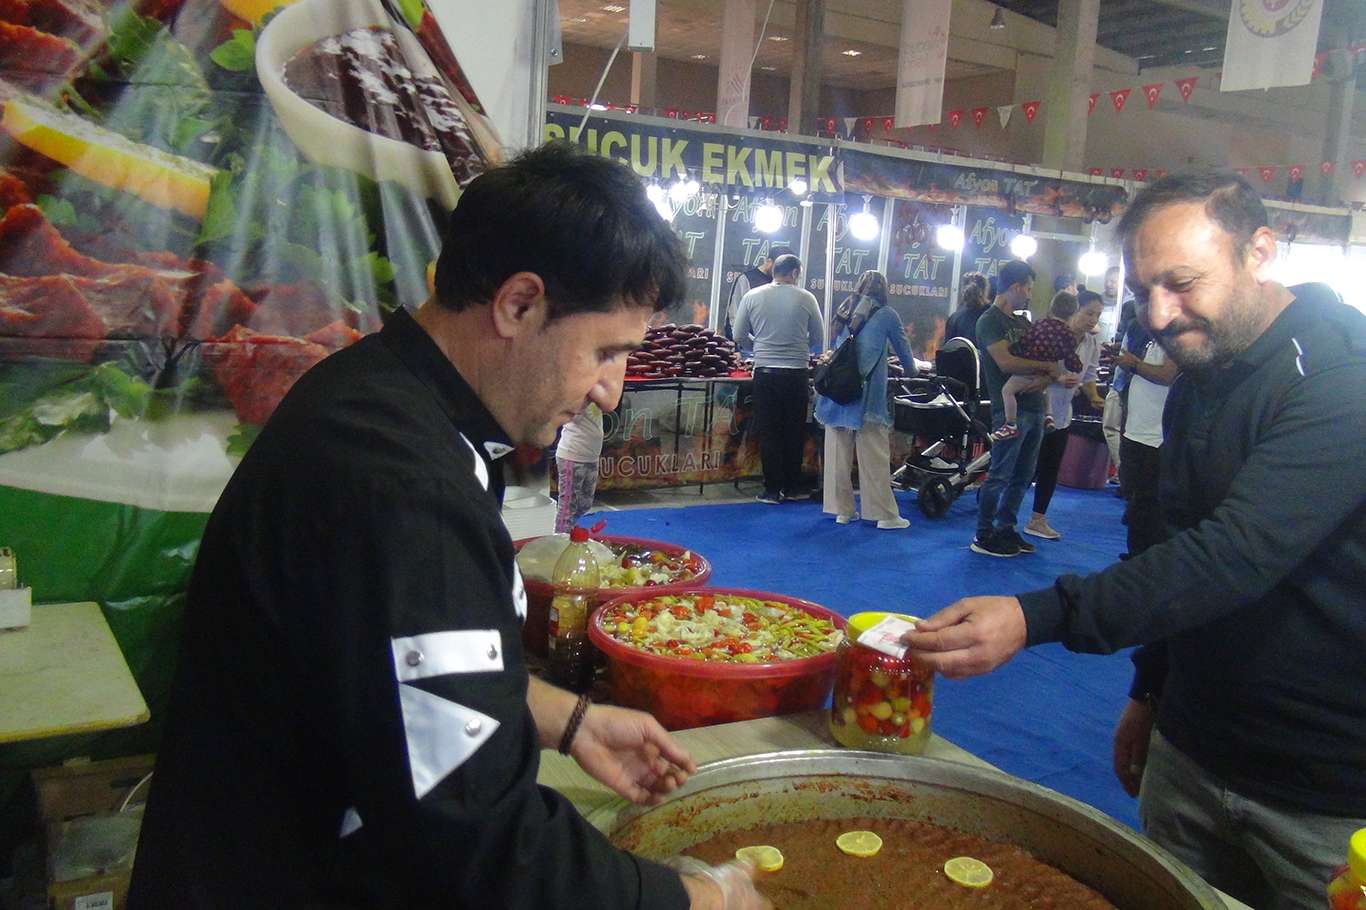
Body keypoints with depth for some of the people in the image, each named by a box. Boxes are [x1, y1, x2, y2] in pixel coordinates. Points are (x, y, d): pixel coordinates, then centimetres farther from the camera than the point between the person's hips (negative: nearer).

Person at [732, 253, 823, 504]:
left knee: (769, 433, 7)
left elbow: (739, 337, 4)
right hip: (797, 373, 0)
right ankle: (793, 486, 20)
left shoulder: (753, 297, 0)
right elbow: (817, 340, 4)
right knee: (795, 432, 12)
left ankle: (773, 489, 8)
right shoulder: (806, 298, -3)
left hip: (765, 373, 0)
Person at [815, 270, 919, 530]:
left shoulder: (844, 311, 15)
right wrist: (911, 368, 34)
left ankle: (842, 509, 13)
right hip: (867, 393, -5)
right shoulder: (886, 314, 2)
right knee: (874, 455, -2)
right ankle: (884, 514, 3)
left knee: (838, 452, 7)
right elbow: (903, 349, 13)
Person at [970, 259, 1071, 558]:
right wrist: (1046, 366, -10)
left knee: (1022, 477, 12)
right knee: (1000, 475, -6)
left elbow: (1041, 354, 21)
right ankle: (983, 536, 1)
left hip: (1034, 407, 9)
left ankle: (1005, 528, 21)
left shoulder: (1022, 323, 21)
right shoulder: (990, 321, -6)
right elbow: (1006, 362, -19)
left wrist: (1058, 375, 0)